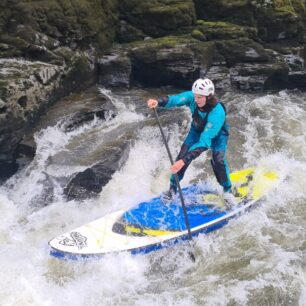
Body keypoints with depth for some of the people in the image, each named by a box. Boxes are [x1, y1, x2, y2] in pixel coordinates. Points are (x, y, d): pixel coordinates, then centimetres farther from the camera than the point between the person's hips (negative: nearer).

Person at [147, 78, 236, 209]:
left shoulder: (217, 112, -42)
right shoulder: (193, 97, -30)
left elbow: (205, 141, -48)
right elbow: (176, 99, -45)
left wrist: (185, 160, -55)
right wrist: (159, 102, -68)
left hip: (217, 134, -4)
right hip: (197, 130, 4)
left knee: (218, 160, -25)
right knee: (182, 155, -12)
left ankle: (227, 191, 1)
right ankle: (173, 188, 6)